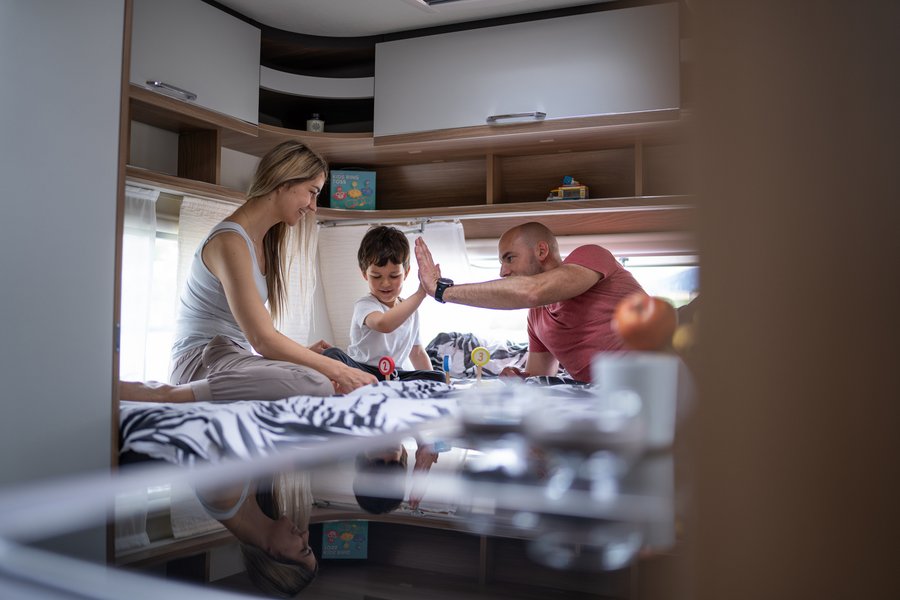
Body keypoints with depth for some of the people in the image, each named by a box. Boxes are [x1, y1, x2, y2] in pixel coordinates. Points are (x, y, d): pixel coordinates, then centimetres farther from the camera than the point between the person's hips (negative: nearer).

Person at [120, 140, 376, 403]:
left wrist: (303, 353, 3)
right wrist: (338, 370, -16)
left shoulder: (262, 241, 16)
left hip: (236, 356, 10)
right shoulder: (231, 241, -14)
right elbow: (263, 339, -19)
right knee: (317, 384, -34)